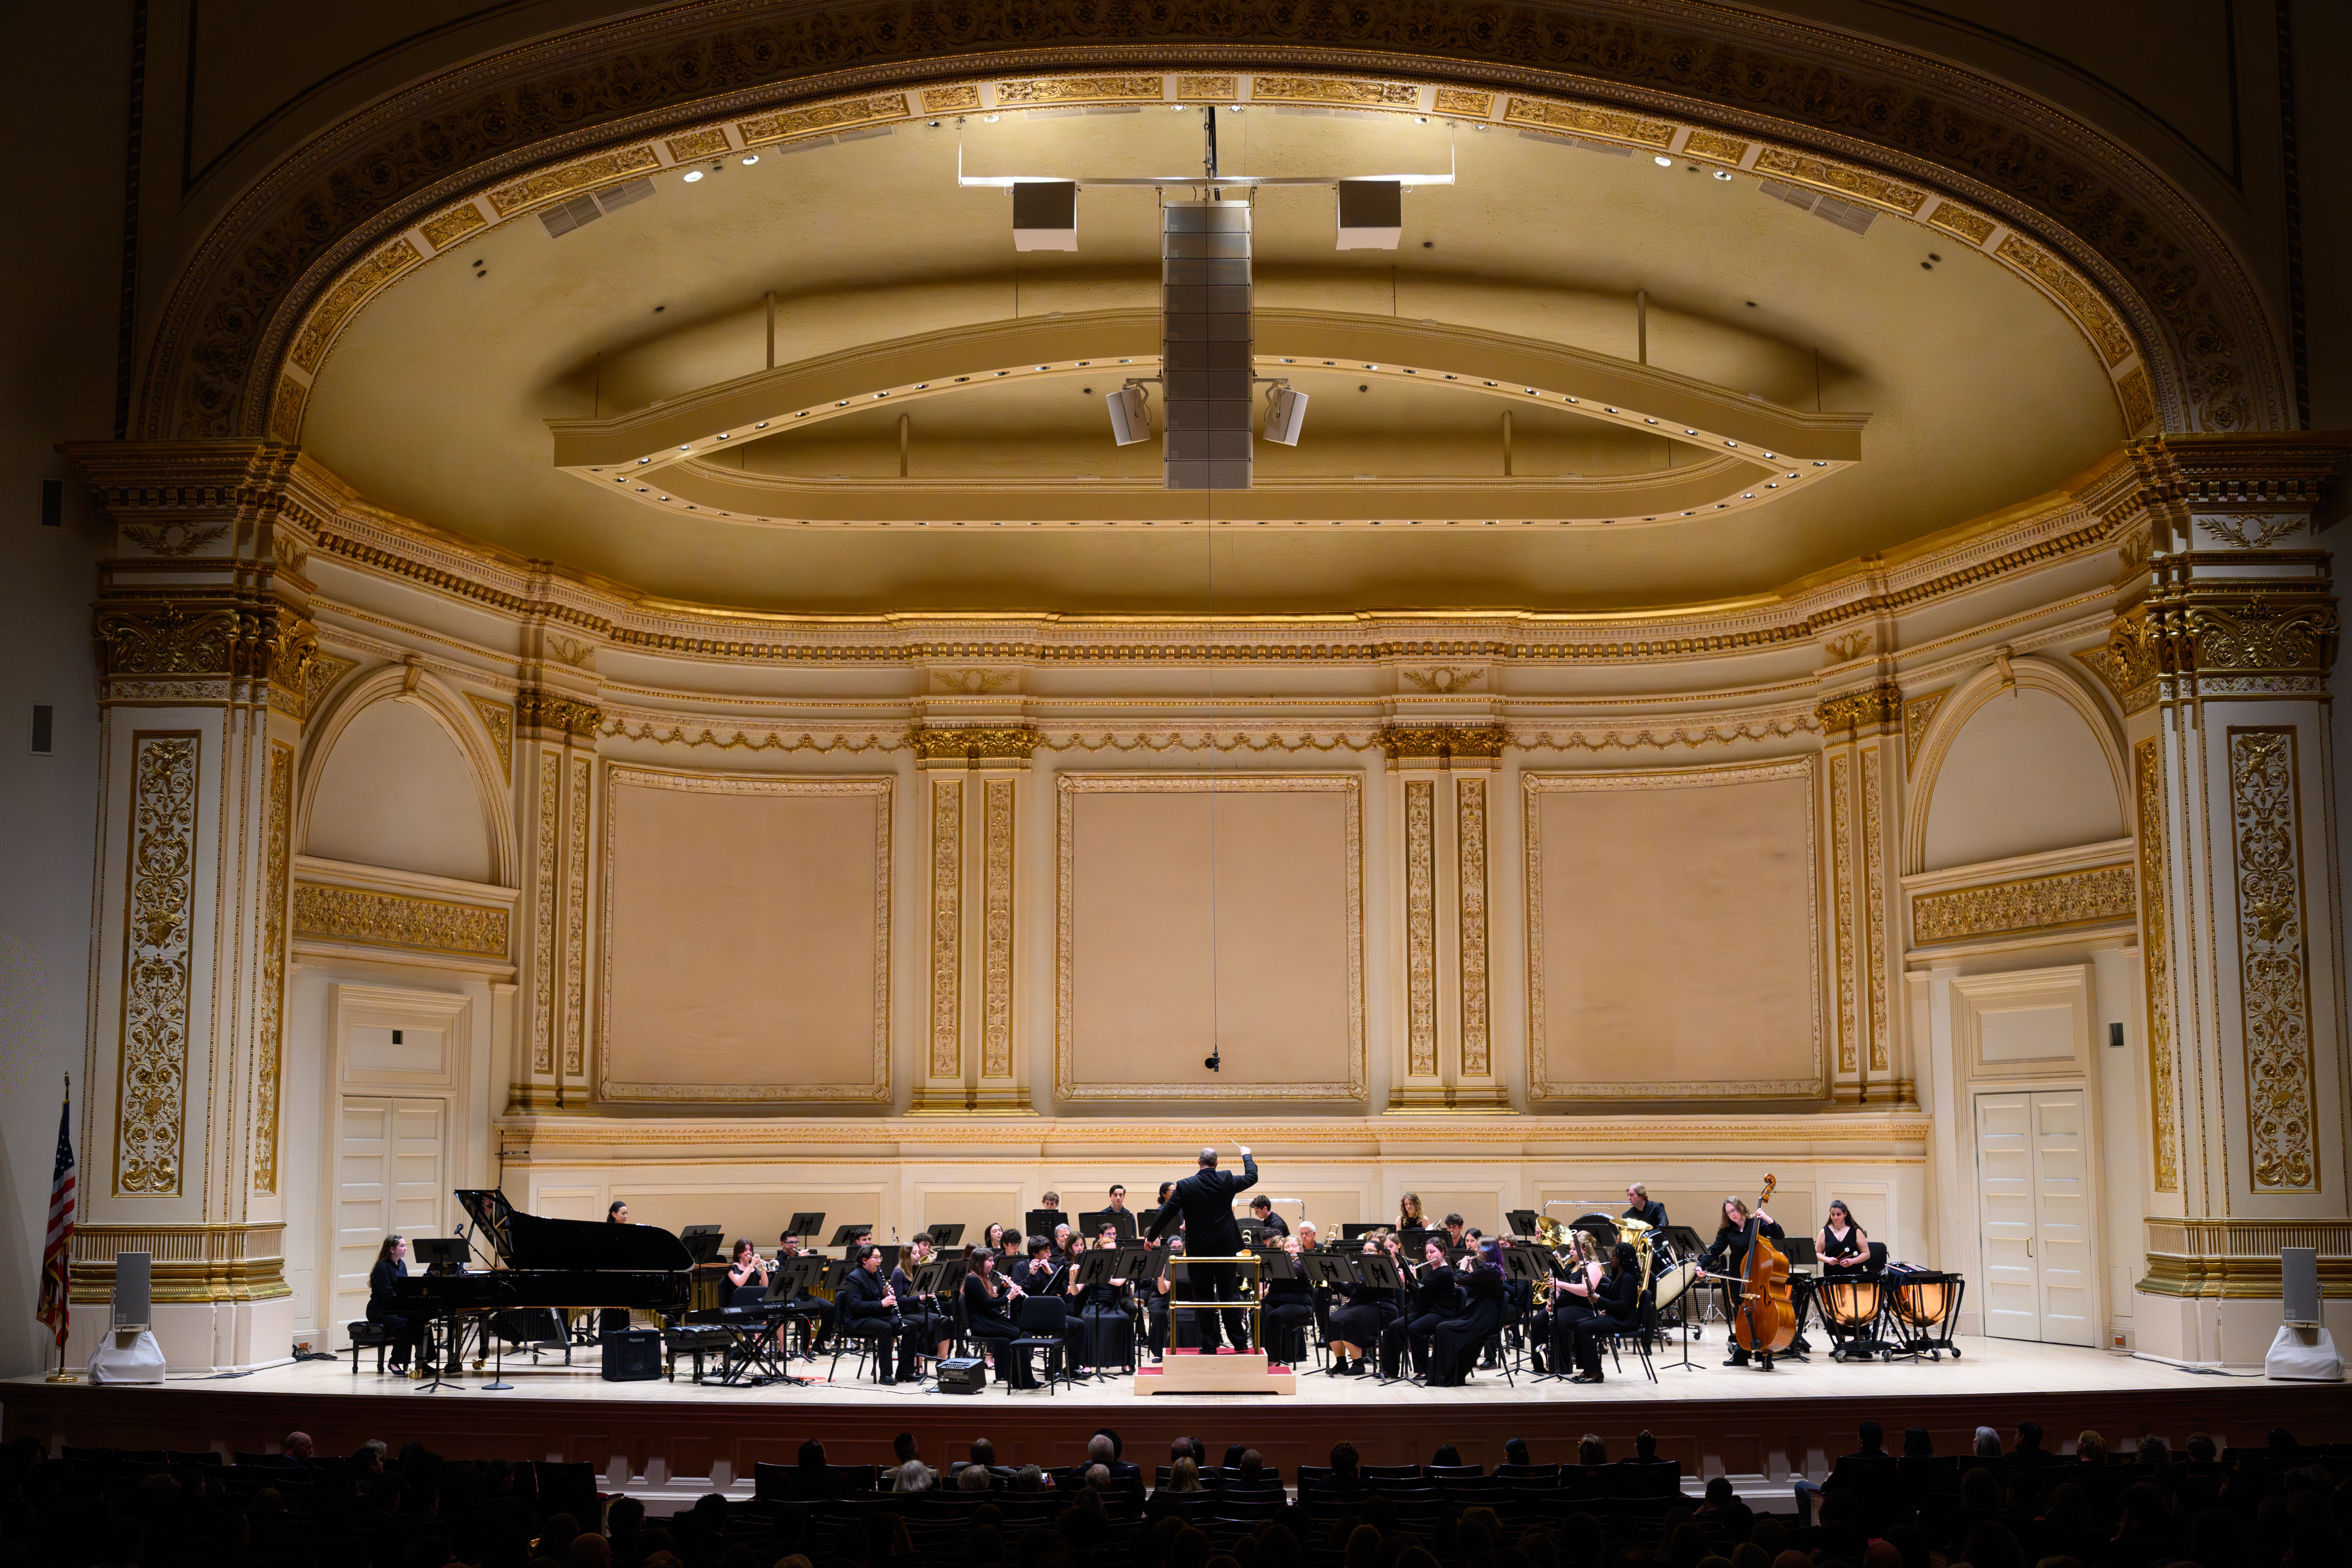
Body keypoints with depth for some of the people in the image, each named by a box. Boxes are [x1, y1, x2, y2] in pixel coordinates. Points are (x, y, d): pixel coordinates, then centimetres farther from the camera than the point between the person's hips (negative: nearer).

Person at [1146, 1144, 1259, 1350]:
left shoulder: (1185, 1186, -7)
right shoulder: (1227, 1181, -4)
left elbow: (1166, 1214, -3)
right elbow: (1252, 1177, 15)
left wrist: (1152, 1237, 10)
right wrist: (1247, 1156, 34)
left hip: (1198, 1249, -1)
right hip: (1225, 1248, 1)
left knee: (1203, 1297, 4)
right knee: (1229, 1296, 9)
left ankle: (1209, 1343, 5)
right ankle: (1240, 1342, 12)